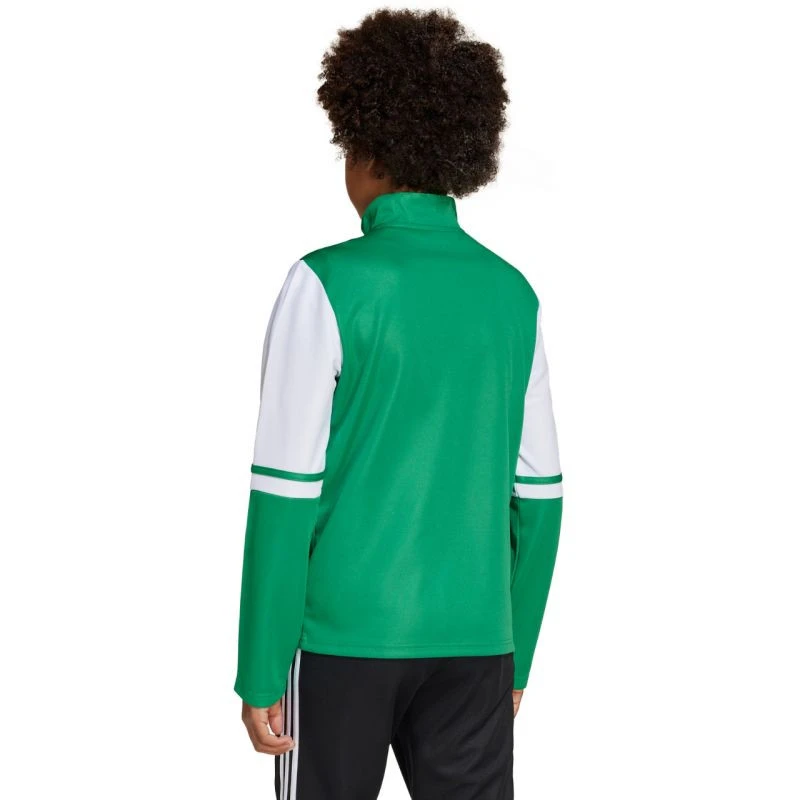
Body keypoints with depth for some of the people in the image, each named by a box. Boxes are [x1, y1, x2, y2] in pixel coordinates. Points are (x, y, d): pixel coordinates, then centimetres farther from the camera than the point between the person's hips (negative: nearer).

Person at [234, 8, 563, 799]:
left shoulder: (328, 286, -10)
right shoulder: (511, 294, 4)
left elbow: (288, 493, -12)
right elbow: (538, 493, 7)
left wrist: (261, 673, -6)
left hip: (347, 634, -4)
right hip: (475, 639, 4)